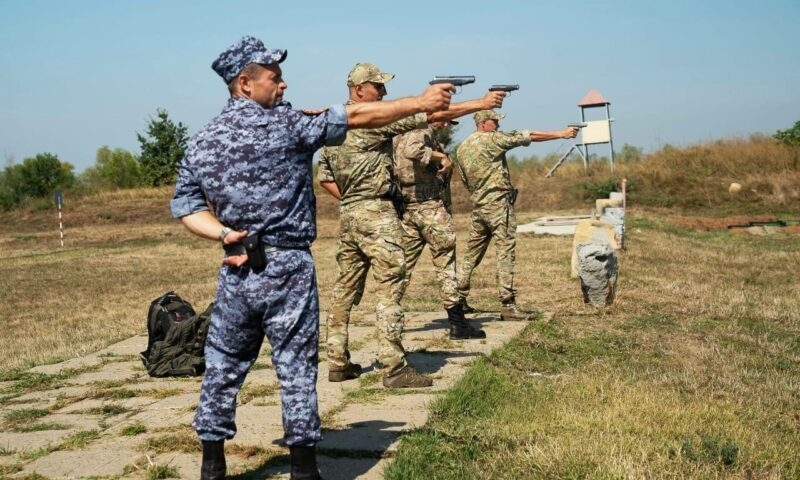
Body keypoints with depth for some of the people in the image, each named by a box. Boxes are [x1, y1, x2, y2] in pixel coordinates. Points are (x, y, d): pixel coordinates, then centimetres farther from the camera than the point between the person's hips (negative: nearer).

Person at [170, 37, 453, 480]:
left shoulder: (201, 142, 7)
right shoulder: (284, 123, -8)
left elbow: (185, 205, 3)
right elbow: (356, 117, -7)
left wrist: (224, 233, -6)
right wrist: (420, 103, -2)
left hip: (237, 270, 5)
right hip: (286, 267, -5)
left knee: (223, 368, 13)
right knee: (296, 369, 3)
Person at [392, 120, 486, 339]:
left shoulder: (398, 136, 17)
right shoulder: (423, 133, -9)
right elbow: (412, 150, -31)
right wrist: (441, 156, -20)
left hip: (405, 208, 8)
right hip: (430, 207, -8)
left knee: (404, 264, 13)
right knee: (446, 265, -3)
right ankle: (458, 324, -1)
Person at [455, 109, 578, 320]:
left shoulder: (461, 148, 12)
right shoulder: (492, 139, -9)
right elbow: (528, 137, -8)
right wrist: (561, 134, -4)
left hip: (477, 206, 8)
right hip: (498, 204, -8)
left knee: (472, 254, 15)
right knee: (506, 254, -7)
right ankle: (507, 305, -10)